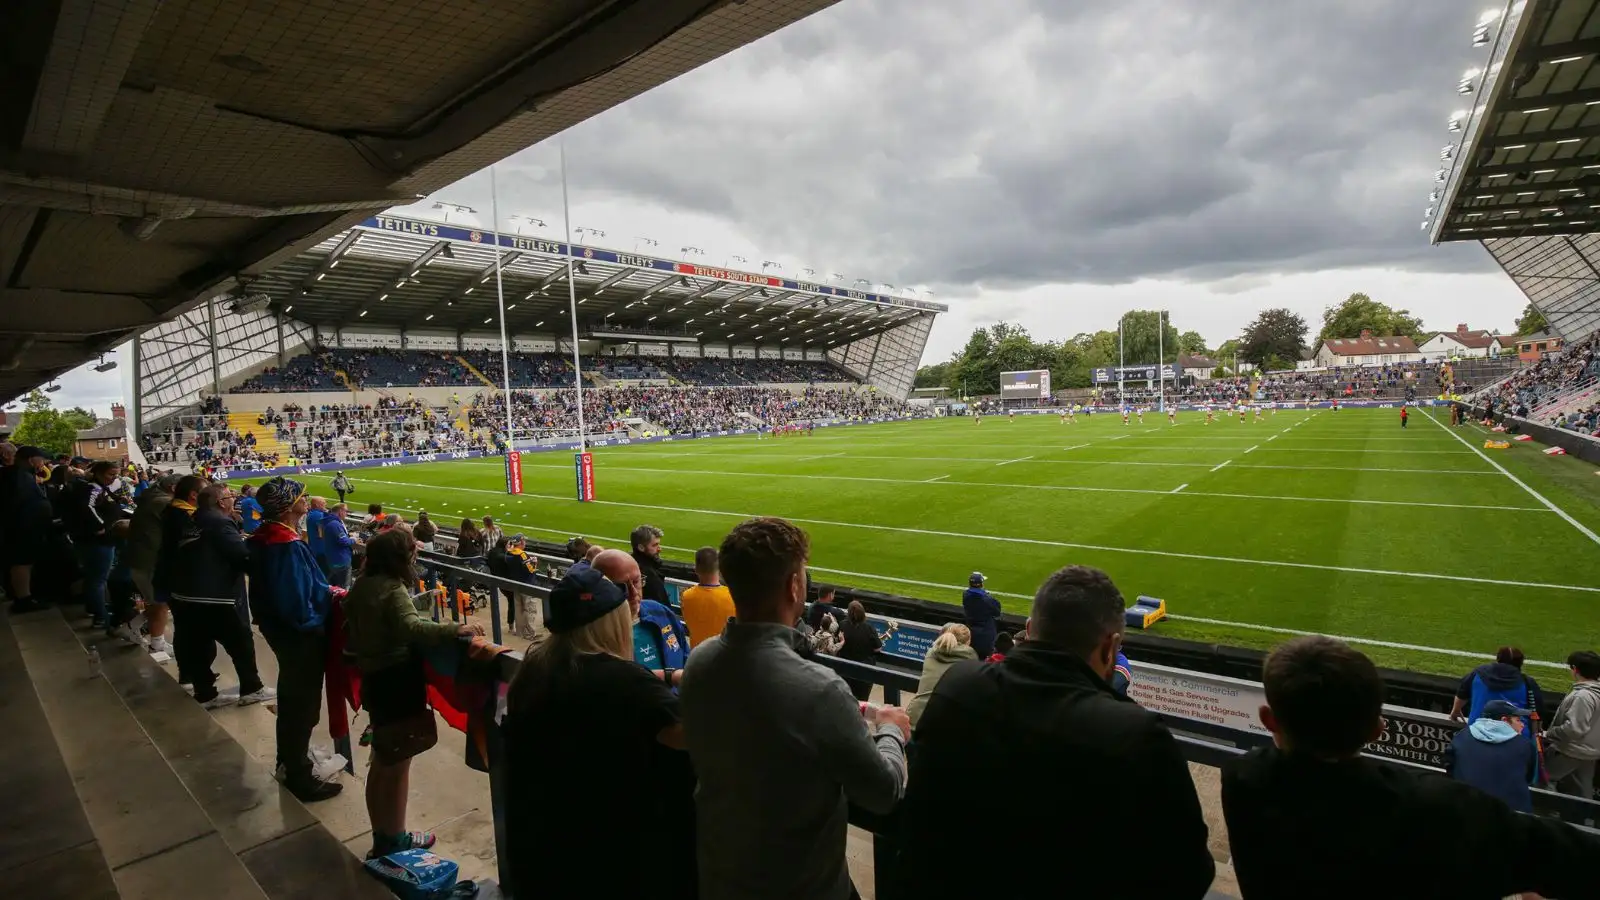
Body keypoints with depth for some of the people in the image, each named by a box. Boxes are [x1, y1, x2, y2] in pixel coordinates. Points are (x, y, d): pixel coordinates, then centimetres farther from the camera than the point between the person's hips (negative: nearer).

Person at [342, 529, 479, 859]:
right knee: (398, 764, 7)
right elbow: (411, 627, -38)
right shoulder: (393, 589, -20)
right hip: (398, 683, -9)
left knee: (382, 762, 20)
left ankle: (381, 837, 33)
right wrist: (455, 629, -38)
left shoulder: (362, 585, 6)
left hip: (374, 679, 9)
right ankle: (394, 840, 22)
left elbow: (350, 634, 21)